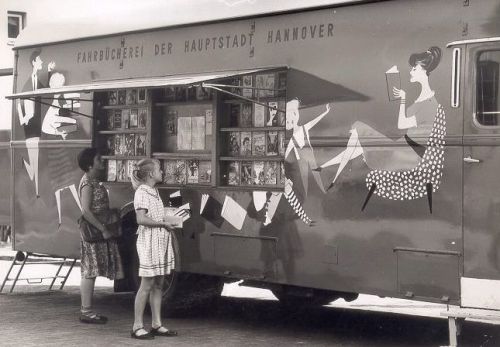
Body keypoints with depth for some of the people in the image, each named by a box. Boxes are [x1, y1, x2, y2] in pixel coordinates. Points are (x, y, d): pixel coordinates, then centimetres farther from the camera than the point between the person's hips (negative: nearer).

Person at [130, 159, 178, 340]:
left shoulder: (154, 192, 14)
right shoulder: (142, 192, -12)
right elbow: (141, 218, -22)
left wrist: (169, 221, 6)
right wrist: (163, 223, -15)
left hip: (161, 241, 9)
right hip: (149, 241, -9)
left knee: (158, 284, 10)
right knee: (147, 285, -5)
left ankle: (156, 324, 16)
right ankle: (137, 327, 2)